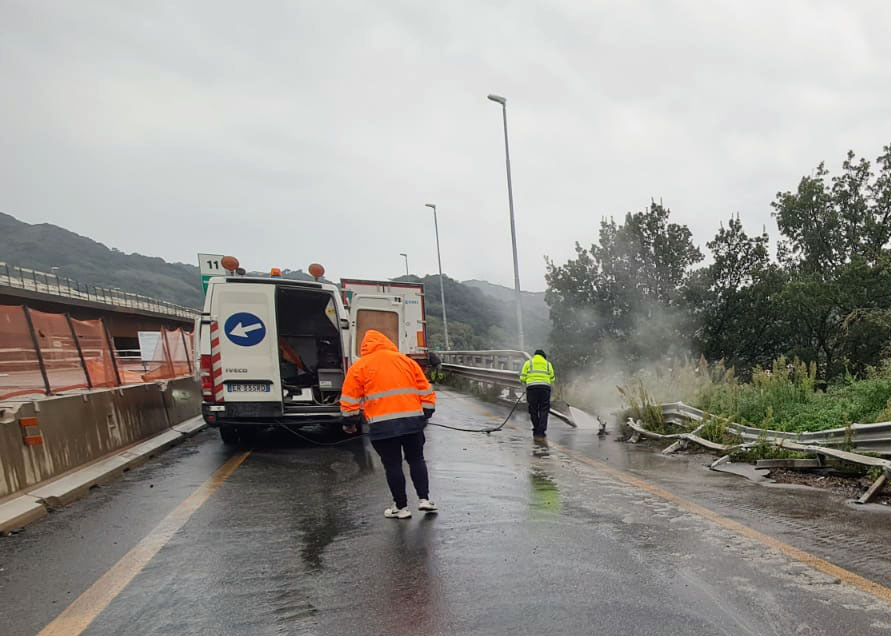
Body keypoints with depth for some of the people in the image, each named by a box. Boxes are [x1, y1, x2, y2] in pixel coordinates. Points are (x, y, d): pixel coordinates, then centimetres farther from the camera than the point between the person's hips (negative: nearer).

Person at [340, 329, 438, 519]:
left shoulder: (359, 367, 5)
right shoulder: (407, 361, 12)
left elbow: (350, 400, 5)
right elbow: (425, 392, 12)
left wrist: (349, 422, 18)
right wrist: (425, 415, 23)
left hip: (382, 425, -2)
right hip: (412, 420, 3)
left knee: (393, 465, 8)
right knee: (416, 459, 18)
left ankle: (401, 507, 15)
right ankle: (424, 499, 13)